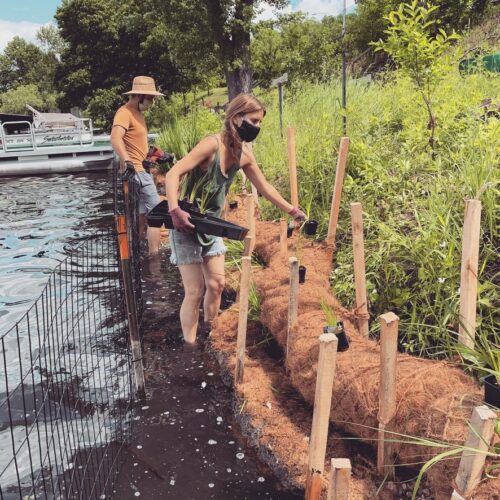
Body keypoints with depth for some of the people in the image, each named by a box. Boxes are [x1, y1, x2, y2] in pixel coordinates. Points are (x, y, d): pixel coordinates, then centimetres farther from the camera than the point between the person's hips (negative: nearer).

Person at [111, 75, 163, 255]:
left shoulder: (138, 112, 15)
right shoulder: (125, 113, -16)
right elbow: (115, 138, -32)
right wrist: (127, 162, -43)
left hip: (142, 171, 10)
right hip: (136, 171, -10)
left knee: (142, 216, 13)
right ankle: (154, 255, -7)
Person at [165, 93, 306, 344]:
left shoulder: (244, 154, 0)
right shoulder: (213, 144, -23)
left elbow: (264, 187, 13)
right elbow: (173, 174, -29)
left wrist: (293, 211, 15)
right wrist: (175, 211, -42)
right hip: (186, 223, -7)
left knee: (216, 283, 8)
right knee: (195, 290, -4)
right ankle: (189, 346, 10)